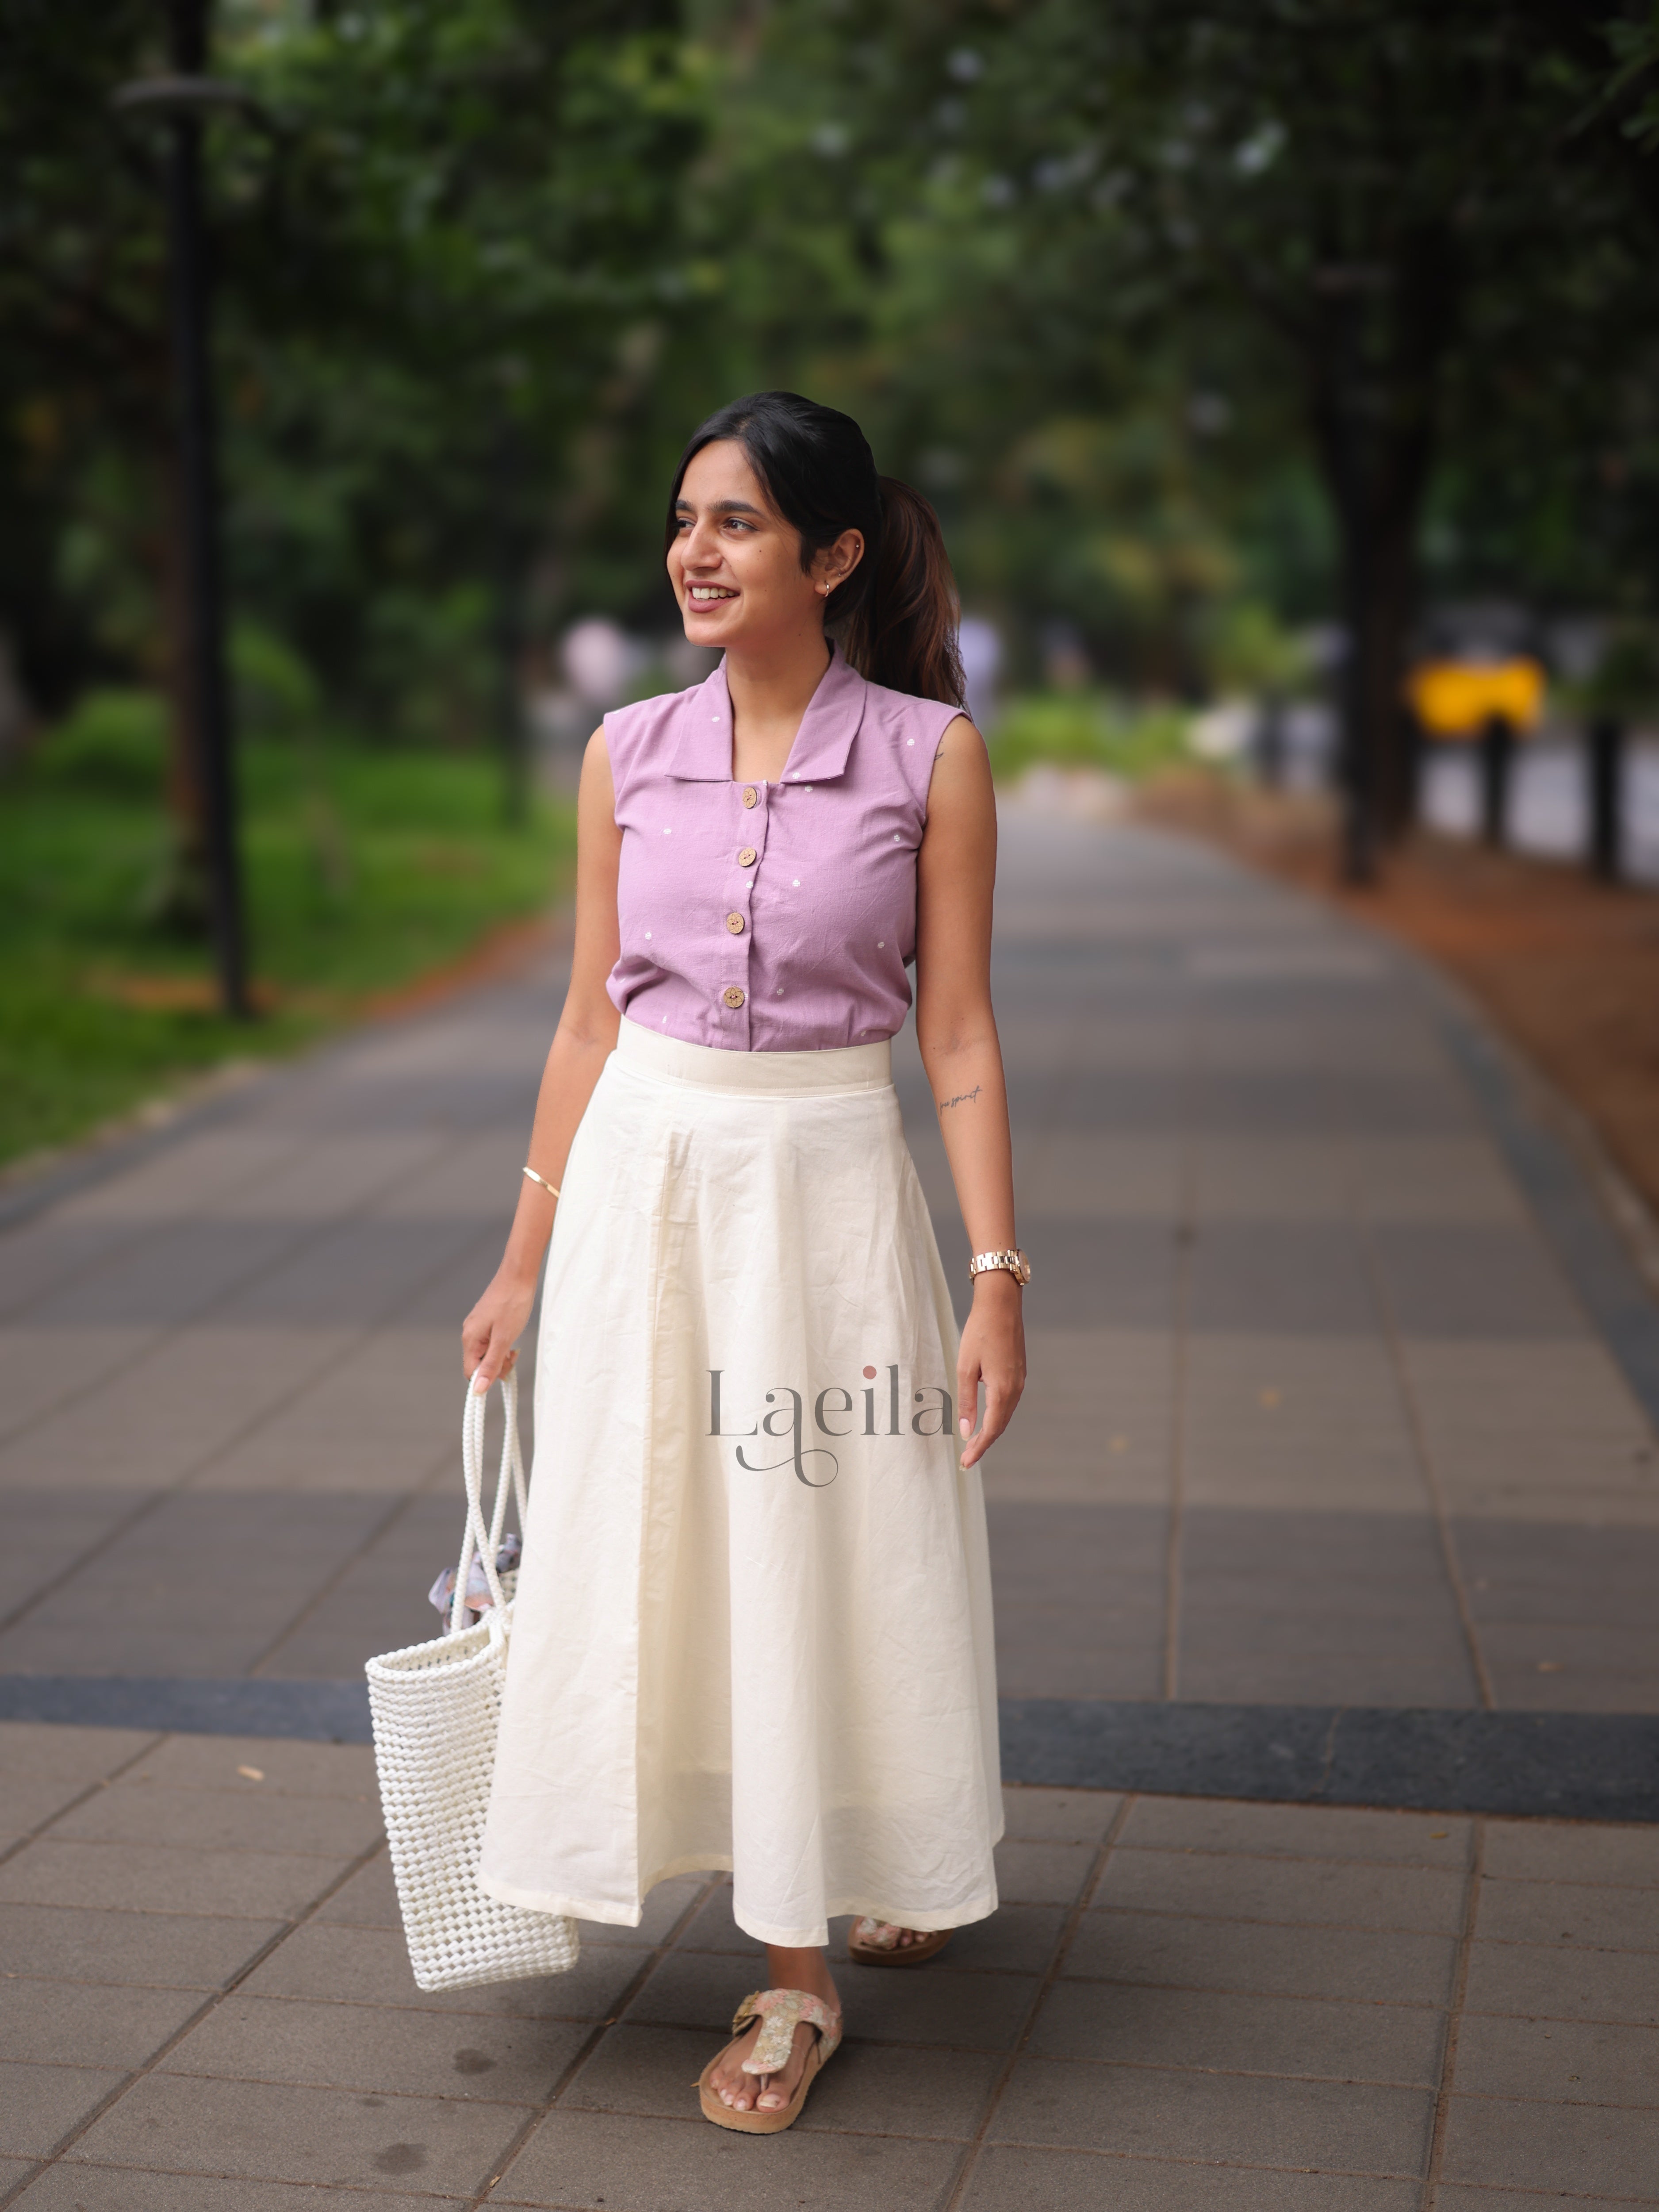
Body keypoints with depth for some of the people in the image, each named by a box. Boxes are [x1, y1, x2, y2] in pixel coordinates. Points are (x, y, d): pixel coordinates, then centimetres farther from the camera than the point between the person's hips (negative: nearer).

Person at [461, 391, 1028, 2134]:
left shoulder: (930, 755, -6)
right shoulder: (628, 755, 3)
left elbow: (959, 1037, -5)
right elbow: (590, 1018, 8)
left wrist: (997, 1278, -10)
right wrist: (523, 1264, 9)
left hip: (826, 1187, -3)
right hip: (644, 1178, 4)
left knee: (835, 1562, 5)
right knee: (658, 1553, 8)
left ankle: (902, 1859, 34)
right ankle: (798, 1977, 27)